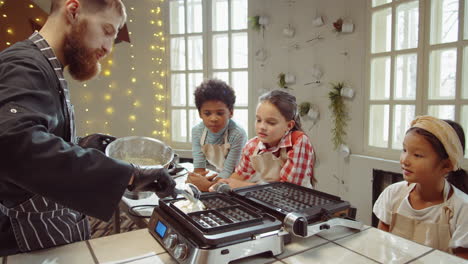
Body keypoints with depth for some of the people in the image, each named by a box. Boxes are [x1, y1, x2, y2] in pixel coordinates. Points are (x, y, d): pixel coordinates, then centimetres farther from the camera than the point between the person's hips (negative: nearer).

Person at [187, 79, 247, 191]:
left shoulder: (238, 134, -25)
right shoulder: (197, 131, -11)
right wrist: (196, 180, -32)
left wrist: (208, 185, -39)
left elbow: (228, 171, -23)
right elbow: (199, 166, -11)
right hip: (217, 176, 5)